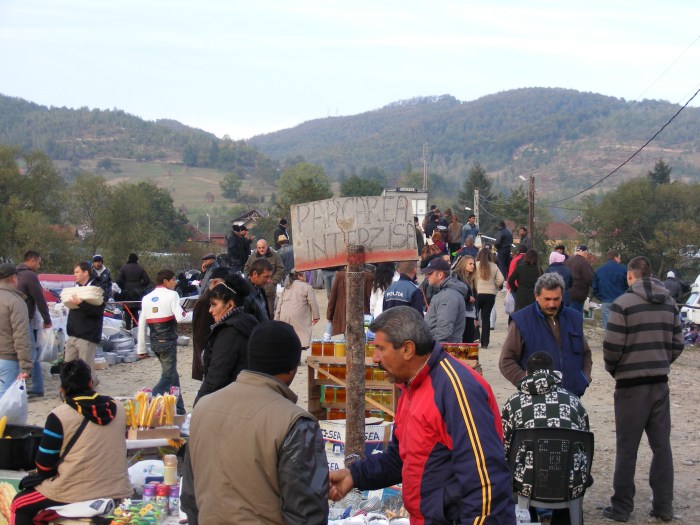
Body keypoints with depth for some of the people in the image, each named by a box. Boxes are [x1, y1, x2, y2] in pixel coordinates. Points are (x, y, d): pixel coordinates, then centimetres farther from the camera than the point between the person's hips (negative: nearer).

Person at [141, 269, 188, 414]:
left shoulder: (147, 298, 9)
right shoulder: (171, 295, -8)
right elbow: (180, 317, -18)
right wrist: (184, 312, 5)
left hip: (154, 342, 7)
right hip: (168, 341, -7)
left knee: (172, 375, 18)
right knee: (168, 376, -2)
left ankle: (179, 410, 23)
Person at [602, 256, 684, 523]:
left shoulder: (623, 303, -13)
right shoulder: (669, 303, 6)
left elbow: (612, 346, -14)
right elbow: (677, 343, 8)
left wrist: (613, 369, 5)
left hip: (631, 384, -5)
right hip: (660, 383, 5)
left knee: (627, 449, 3)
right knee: (661, 446, 12)